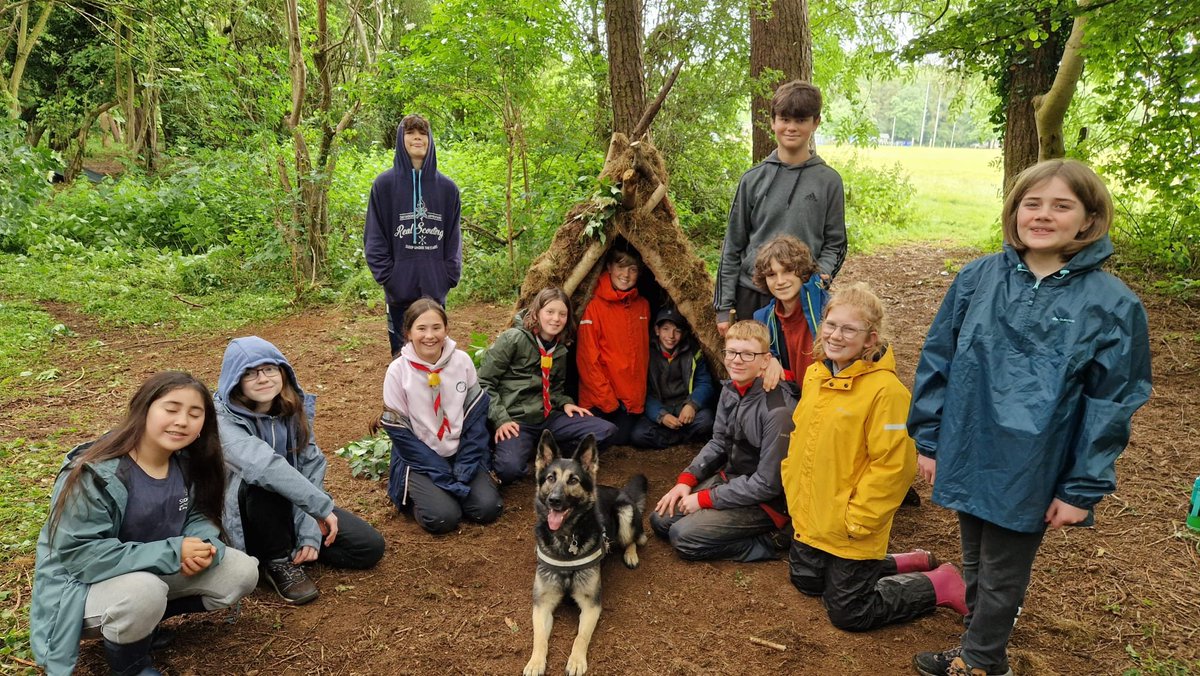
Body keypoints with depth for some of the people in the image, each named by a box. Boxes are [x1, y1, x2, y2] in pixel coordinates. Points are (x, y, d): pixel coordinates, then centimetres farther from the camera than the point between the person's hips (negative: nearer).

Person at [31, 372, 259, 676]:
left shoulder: (189, 465, -8)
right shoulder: (95, 475, -26)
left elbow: (199, 518, 2)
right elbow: (79, 555, -27)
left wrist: (203, 548, -24)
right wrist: (171, 553, -32)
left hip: (154, 573, 6)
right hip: (82, 585, -6)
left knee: (242, 571, -10)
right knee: (143, 593, -38)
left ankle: (144, 618, 8)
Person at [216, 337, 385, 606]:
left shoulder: (295, 408, -5)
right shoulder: (223, 419, -23)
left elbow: (312, 468, -8)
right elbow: (262, 465, -40)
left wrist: (310, 534, -18)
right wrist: (322, 506, -40)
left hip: (295, 509, 5)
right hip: (249, 514, -4)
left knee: (370, 547, -9)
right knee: (262, 480, -38)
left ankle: (292, 545, 7)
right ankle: (278, 561, -16)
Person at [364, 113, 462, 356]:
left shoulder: (447, 187, 5)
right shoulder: (385, 184, -1)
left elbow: (453, 237, 8)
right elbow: (374, 238, -1)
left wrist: (451, 276, 0)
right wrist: (386, 276, -8)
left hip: (435, 289, 2)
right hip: (400, 289, -2)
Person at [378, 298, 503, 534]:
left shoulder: (462, 361, -6)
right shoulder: (398, 371, -12)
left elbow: (476, 417, -2)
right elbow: (399, 430, -10)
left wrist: (465, 468, -12)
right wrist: (444, 474, -15)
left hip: (460, 453, 3)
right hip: (419, 458, -2)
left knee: (488, 508, -16)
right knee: (442, 518, -23)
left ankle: (450, 489, 12)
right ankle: (418, 491, 9)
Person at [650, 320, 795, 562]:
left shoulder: (777, 411, -27)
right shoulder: (730, 389, -2)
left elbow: (768, 484, -23)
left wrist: (704, 499, -18)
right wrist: (686, 480, -4)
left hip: (764, 499, -8)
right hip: (730, 478, 8)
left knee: (683, 535, -16)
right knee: (661, 518, 3)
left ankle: (767, 541, -4)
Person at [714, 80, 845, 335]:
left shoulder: (828, 180, 1)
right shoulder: (753, 179, 2)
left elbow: (835, 243, 7)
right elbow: (733, 246, 5)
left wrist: (822, 273, -15)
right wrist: (723, 306, 2)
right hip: (752, 295, 1)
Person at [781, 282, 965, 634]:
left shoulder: (885, 390, -24)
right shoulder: (815, 374, 1)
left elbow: (892, 465, -23)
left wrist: (859, 521, -19)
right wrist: (794, 492, 9)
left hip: (851, 529, -8)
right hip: (809, 517, 8)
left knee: (848, 613, 4)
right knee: (806, 580, 24)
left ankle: (940, 584, 22)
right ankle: (907, 564, 36)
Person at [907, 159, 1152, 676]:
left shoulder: (1112, 304, -11)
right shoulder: (978, 278, -4)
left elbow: (1111, 406, -7)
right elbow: (936, 361, 1)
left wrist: (1084, 490, -7)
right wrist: (928, 440, 1)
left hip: (1030, 473, -3)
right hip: (967, 456, 3)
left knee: (1003, 575, 14)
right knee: (975, 562, 21)